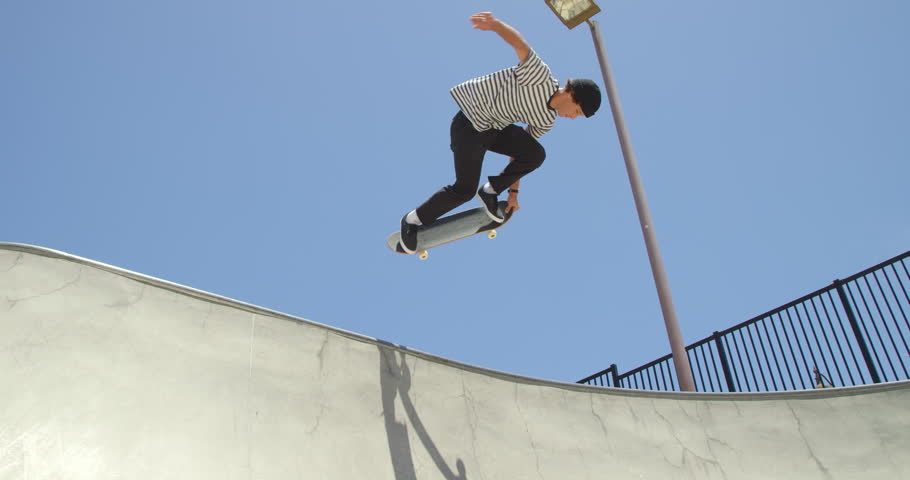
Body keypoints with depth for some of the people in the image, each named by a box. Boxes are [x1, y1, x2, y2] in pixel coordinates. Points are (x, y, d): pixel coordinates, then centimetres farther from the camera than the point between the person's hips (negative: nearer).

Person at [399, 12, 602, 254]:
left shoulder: (547, 120, 6)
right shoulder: (541, 75, -19)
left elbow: (521, 152, 14)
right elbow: (521, 45, -30)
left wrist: (514, 190, 15)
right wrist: (495, 24, -51)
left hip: (495, 129, 8)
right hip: (470, 123, -8)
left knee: (535, 155, -15)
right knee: (465, 190, -10)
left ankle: (490, 191, 6)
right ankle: (414, 220, 12)